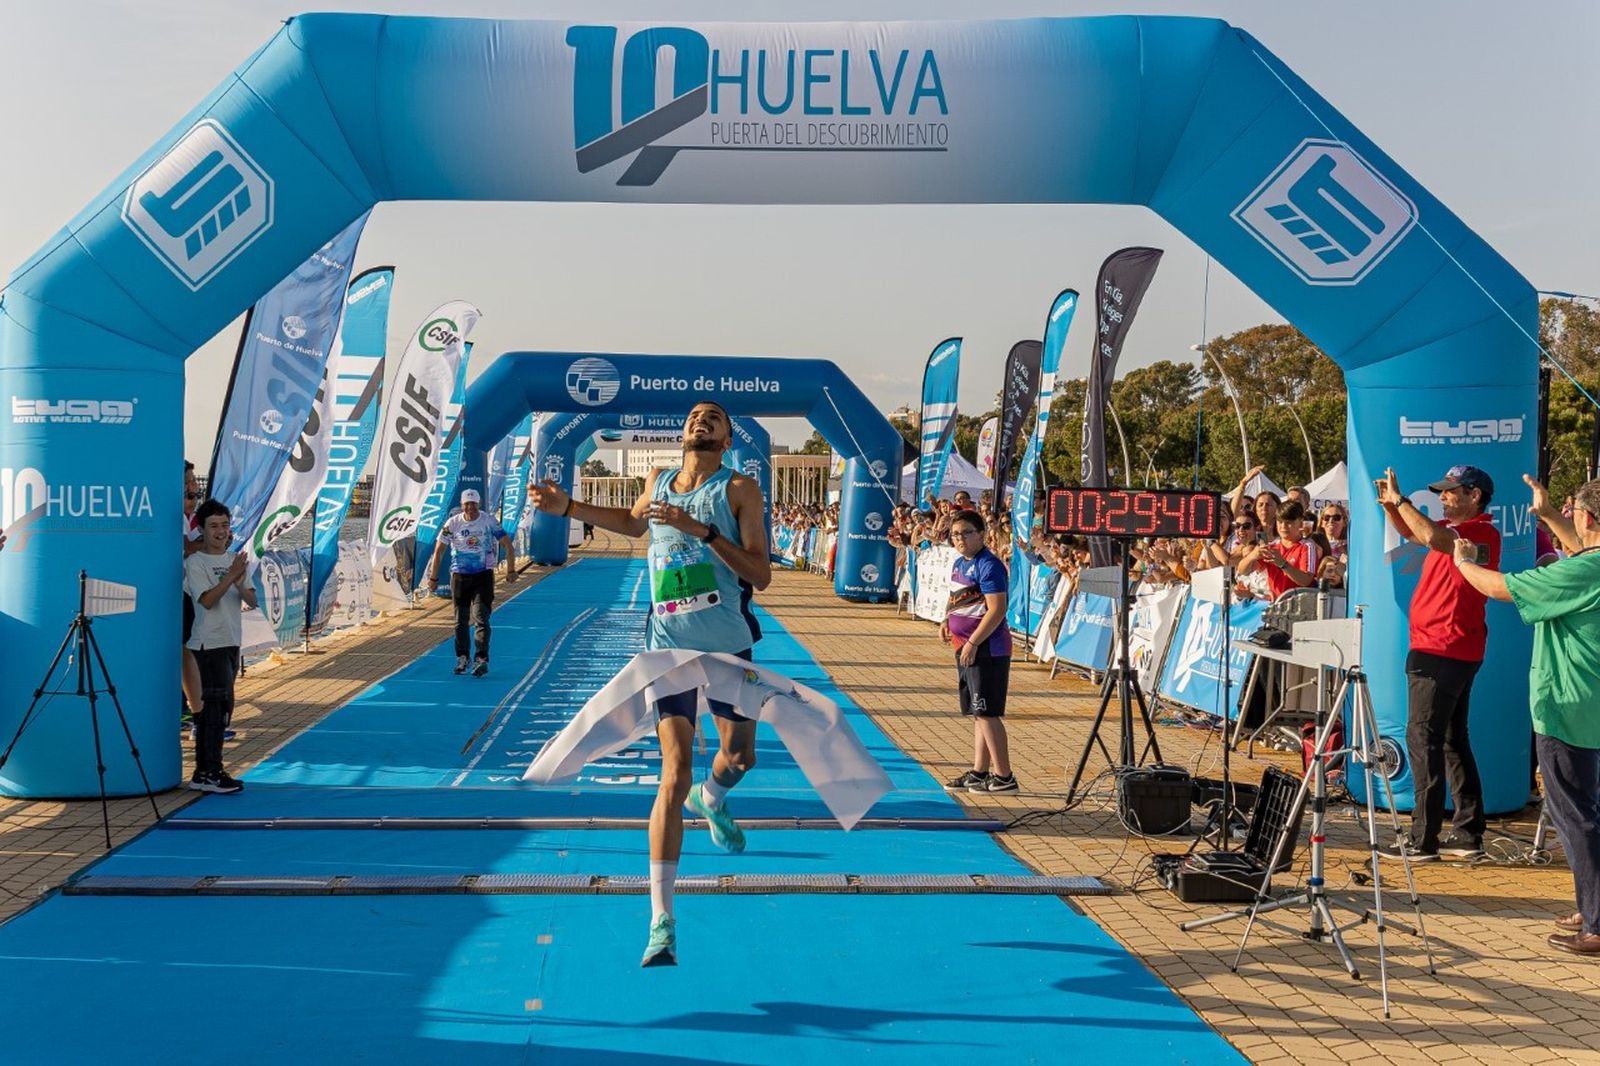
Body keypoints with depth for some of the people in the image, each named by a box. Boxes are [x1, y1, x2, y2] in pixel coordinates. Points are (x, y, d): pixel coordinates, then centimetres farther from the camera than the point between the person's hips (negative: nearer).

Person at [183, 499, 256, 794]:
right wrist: (231, 576, -25)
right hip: (210, 642, -7)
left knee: (212, 705, 10)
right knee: (219, 703, -11)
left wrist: (240, 585, -13)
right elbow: (207, 600, -19)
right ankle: (212, 773, -7)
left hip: (231, 642, 7)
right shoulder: (196, 562, -7)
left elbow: (252, 601, 6)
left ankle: (202, 773, 16)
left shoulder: (234, 559, 12)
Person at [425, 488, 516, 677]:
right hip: (459, 576, 2)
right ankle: (462, 657, 22)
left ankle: (482, 659, -15)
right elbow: (439, 550, 5)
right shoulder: (453, 523, -2)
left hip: (483, 575, -2)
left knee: (481, 617, -13)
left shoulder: (489, 522, -6)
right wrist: (433, 577, 5)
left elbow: (508, 546, 0)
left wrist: (511, 570, -6)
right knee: (461, 620, 8)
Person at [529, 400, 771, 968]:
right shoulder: (657, 481, 8)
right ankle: (662, 922, -10)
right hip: (670, 648, 1)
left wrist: (702, 530, -22)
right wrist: (568, 506, 24)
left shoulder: (739, 489, -4)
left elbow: (761, 575, -12)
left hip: (729, 646, -1)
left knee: (739, 757, 14)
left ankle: (711, 799, 54)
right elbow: (633, 522, 32)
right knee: (674, 775, -9)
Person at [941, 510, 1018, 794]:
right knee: (977, 713, 15)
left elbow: (997, 609, -23)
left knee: (987, 712, -8)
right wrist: (946, 621, 11)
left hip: (987, 648, -10)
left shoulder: (989, 565, -16)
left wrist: (973, 642, -23)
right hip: (966, 646, 10)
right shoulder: (959, 564, 13)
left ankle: (1004, 776, -2)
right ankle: (979, 772, 23)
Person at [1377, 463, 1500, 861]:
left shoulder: (1482, 532, -14)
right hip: (1454, 653, 10)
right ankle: (1468, 835, 16)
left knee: (1424, 739, -9)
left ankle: (1423, 840, -8)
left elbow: (1433, 537, -32)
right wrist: (1391, 505, 10)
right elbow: (1411, 532, 30)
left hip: (1442, 652, -10)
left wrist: (1400, 499, -19)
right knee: (1453, 741, 12)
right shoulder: (1454, 529, 15)